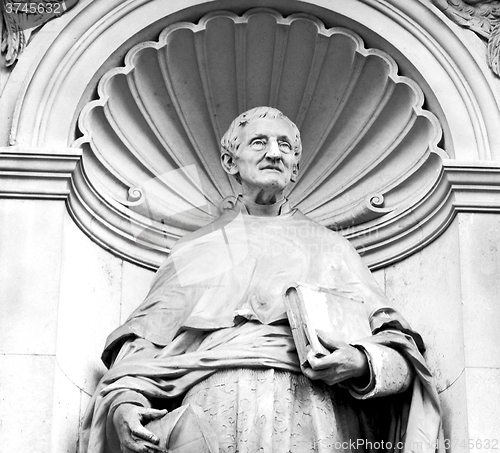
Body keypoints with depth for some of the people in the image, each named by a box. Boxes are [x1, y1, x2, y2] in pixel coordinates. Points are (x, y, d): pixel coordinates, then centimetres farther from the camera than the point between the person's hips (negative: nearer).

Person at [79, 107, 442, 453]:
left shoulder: (330, 247, 21)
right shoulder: (197, 248, 23)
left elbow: (401, 351, 13)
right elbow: (143, 340, 15)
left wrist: (361, 363, -9)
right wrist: (123, 399, -5)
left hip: (310, 413, 0)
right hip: (214, 413, 1)